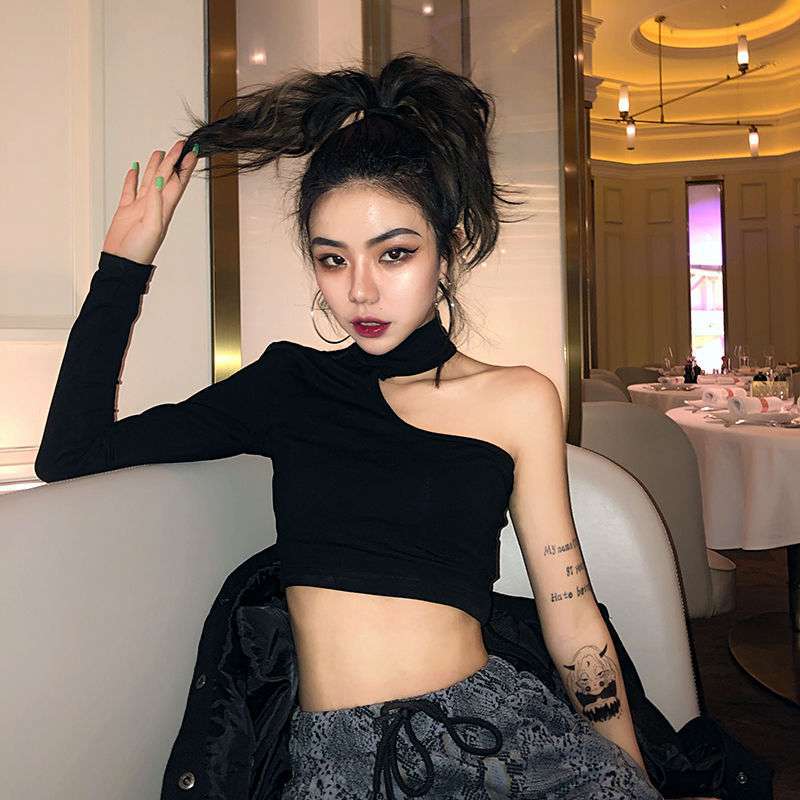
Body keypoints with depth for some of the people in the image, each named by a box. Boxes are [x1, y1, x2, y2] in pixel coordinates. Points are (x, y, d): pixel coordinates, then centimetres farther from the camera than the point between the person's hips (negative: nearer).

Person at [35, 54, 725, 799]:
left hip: (496, 731, -1)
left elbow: (573, 619, 5)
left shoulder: (517, 400, 2)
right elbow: (69, 453, 6)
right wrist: (125, 261, 5)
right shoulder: (287, 383, 6)